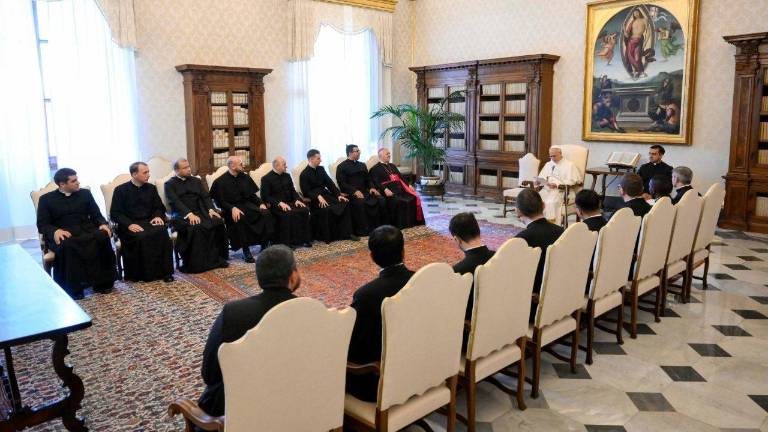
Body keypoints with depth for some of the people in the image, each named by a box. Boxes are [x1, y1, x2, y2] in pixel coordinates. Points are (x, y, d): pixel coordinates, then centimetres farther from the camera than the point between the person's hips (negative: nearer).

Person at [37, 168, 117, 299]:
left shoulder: (85, 193, 16)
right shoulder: (46, 199, 9)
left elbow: (96, 215, 13)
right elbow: (42, 225, 2)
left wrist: (103, 224, -12)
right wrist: (55, 231, -21)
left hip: (86, 231, 2)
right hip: (63, 235, -2)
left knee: (103, 236, -32)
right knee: (67, 245, -38)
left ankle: (102, 281, -25)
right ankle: (74, 287, -29)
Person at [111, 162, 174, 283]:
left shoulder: (151, 188, 13)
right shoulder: (121, 190, 2)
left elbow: (159, 207, 18)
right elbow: (115, 213, -3)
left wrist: (158, 216, -6)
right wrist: (129, 224, -19)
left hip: (149, 222, 3)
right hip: (130, 225, -3)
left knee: (162, 232, -30)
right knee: (141, 237, -35)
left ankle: (164, 271, -25)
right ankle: (144, 274, -22)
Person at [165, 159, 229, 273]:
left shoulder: (196, 181, 21)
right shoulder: (170, 184, 5)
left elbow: (205, 197, 13)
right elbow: (175, 202, -9)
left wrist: (211, 209, -7)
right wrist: (189, 214, -23)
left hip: (199, 212, 5)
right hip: (181, 215, -4)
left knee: (218, 222, -23)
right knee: (195, 228, -35)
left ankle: (216, 259, -15)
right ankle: (195, 264, -26)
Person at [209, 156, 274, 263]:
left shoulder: (245, 177, 12)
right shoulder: (220, 181, -3)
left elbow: (252, 194, 16)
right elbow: (220, 201, -8)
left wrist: (261, 203, -3)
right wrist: (232, 208, -26)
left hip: (247, 204, 5)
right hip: (232, 208, -5)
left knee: (266, 213, -22)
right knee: (240, 218, -39)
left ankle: (264, 247, -17)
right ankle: (246, 252, -29)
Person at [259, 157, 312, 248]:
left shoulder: (287, 176, 16)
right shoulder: (266, 179, -3)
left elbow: (293, 191, 19)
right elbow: (265, 197, -10)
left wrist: (297, 200, -3)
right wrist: (280, 203, -21)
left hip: (289, 203, 6)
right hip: (275, 205, -6)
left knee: (305, 210, -20)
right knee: (289, 214, -35)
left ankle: (304, 239, -14)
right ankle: (289, 241, -25)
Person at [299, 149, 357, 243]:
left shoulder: (321, 169, 14)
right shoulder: (304, 174, -5)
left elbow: (330, 183, 9)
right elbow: (306, 192, -12)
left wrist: (338, 195, -5)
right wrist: (318, 196, -28)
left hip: (325, 194, 7)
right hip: (314, 199, -6)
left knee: (344, 203, -14)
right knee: (327, 209, -35)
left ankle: (346, 233, -14)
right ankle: (326, 236, -17)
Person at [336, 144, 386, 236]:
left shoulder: (362, 165, 24)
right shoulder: (342, 167, 4)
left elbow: (368, 179, 22)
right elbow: (342, 183, -6)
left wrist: (372, 187, -1)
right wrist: (355, 191, -20)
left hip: (365, 191, 6)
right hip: (351, 193, -6)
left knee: (381, 200, -19)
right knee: (360, 202, -38)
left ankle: (379, 226, -12)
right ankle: (362, 230, -28)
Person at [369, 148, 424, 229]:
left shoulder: (392, 166, 28)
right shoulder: (375, 168, 4)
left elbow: (401, 177, 24)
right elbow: (376, 182, -9)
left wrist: (408, 186, 8)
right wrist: (385, 190, -24)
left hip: (400, 189, 7)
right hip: (389, 192, -7)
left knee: (414, 198, -16)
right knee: (398, 202, -33)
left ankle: (414, 223, -12)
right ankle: (400, 226, -24)